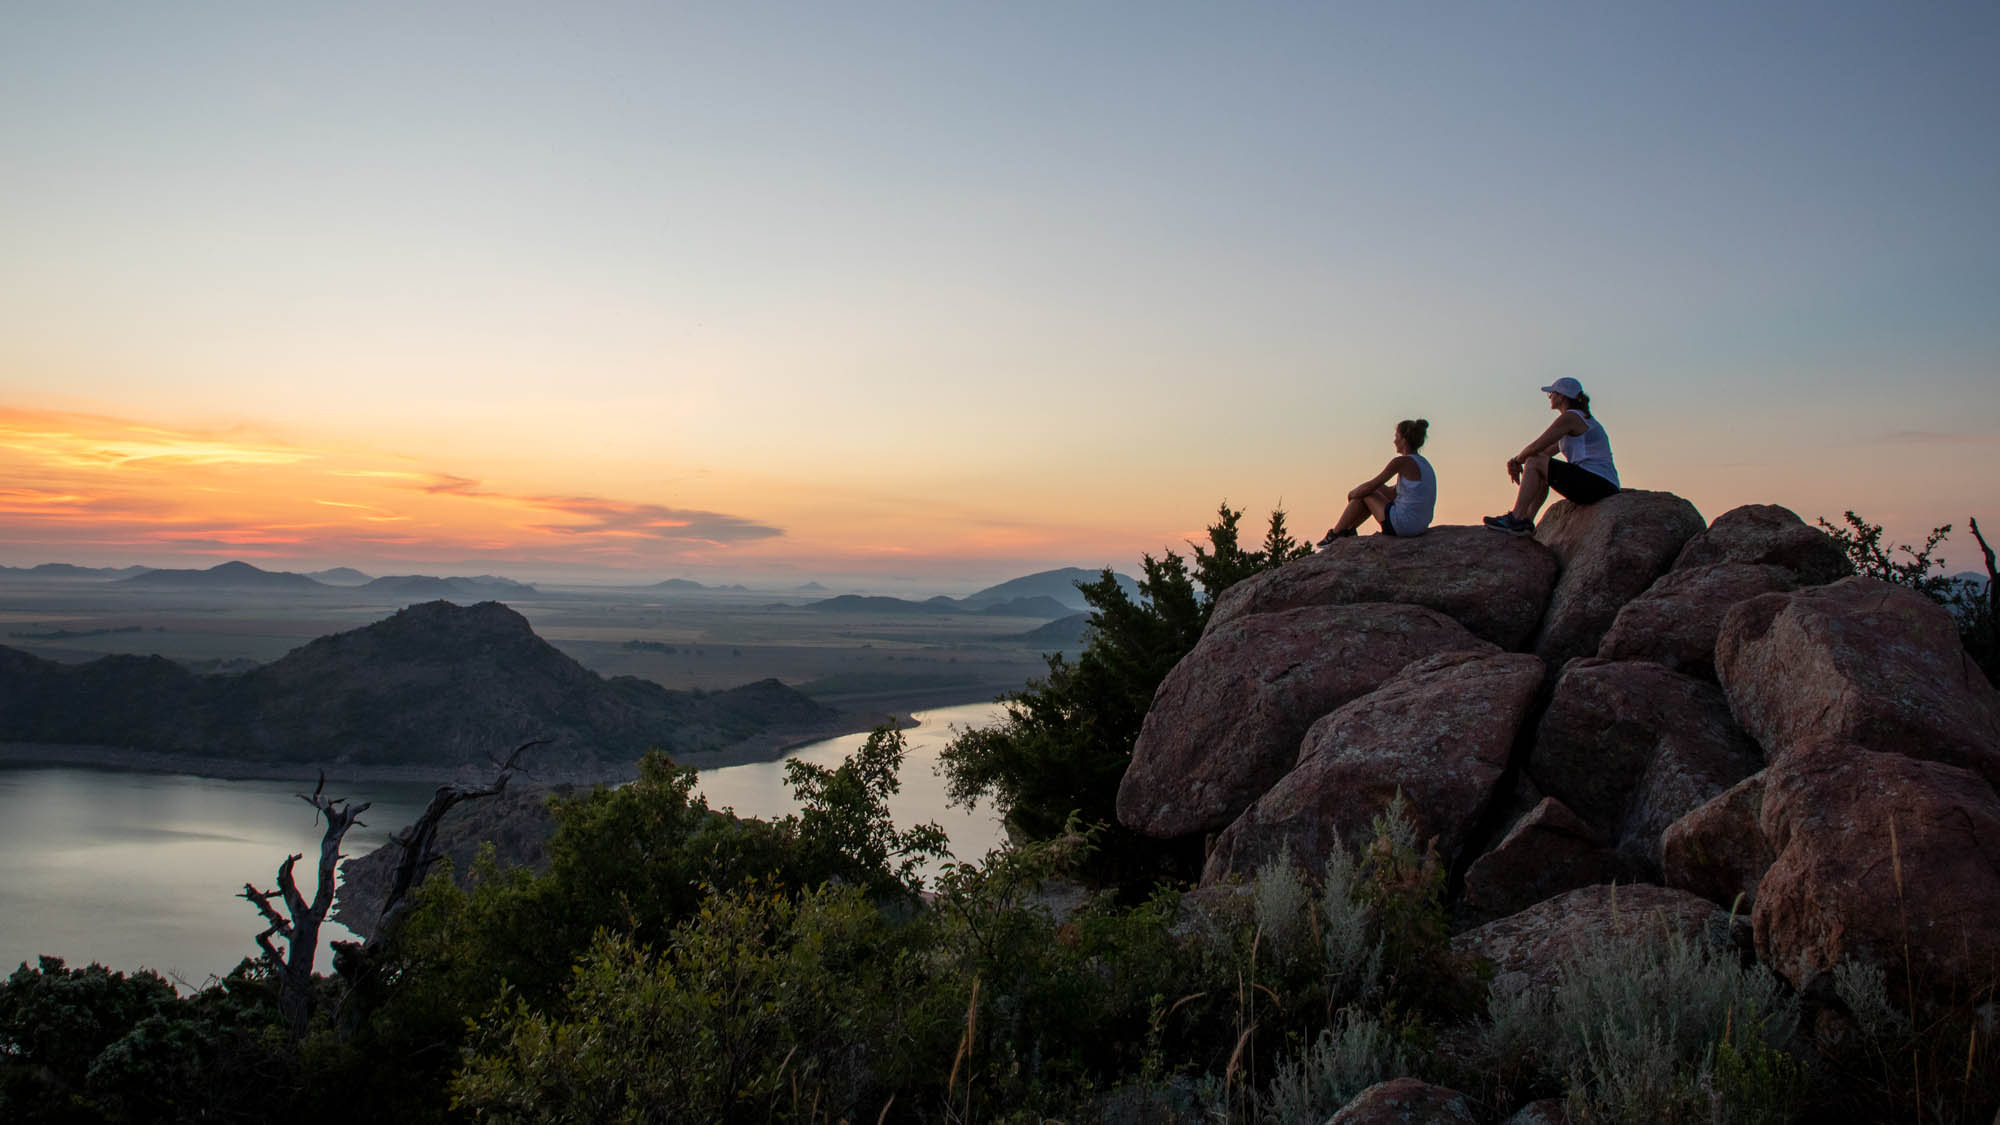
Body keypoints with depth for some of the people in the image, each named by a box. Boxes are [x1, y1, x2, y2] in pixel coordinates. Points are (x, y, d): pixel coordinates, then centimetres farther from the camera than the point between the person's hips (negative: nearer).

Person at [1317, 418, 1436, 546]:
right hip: (1420, 526, 8)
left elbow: (1369, 486, -9)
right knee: (1378, 490, 23)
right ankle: (1349, 530, 34)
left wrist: (1353, 493, 11)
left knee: (1363, 493, 9)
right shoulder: (1423, 463, 12)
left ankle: (1335, 534, 21)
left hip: (1401, 525, -8)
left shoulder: (1402, 462, -14)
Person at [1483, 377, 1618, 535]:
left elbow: (1536, 447, -11)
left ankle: (1517, 519, -15)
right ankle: (1526, 521, 13)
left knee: (1535, 463, -9)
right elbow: (1547, 451, 23)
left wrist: (1517, 459, 8)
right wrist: (1517, 462, 9)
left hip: (1598, 485, -10)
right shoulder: (1583, 419, 24)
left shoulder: (1570, 417, -8)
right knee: (1540, 475, 20)